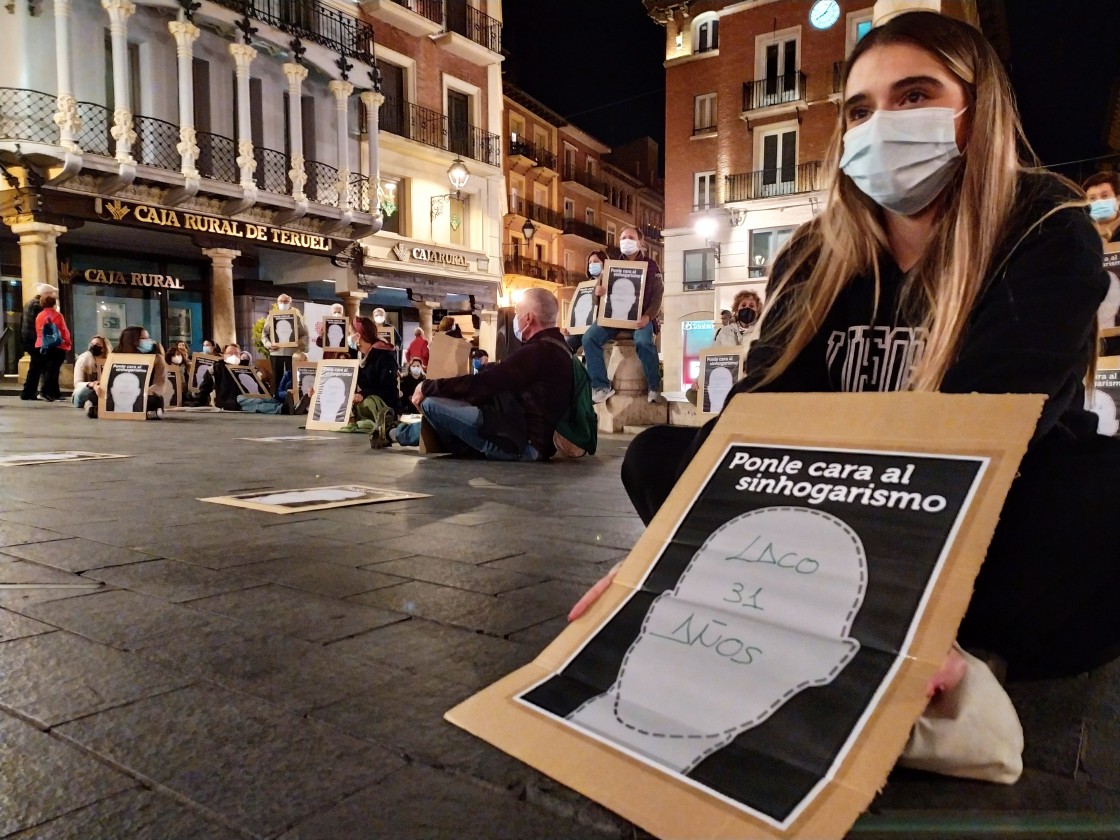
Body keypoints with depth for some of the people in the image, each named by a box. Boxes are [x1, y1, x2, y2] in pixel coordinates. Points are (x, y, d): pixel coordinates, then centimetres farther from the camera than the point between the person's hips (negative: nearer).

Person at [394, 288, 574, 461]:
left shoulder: (537, 351, -21)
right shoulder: (554, 347, 13)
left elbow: (482, 382, -22)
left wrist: (427, 387, -10)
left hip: (521, 442, -11)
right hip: (534, 439, 11)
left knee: (431, 403, -7)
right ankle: (408, 434, 38)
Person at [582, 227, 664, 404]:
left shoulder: (650, 266, 7)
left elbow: (657, 295, 0)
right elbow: (603, 292, 19)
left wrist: (648, 316, -18)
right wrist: (598, 292, -7)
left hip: (639, 316, -4)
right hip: (613, 315, 4)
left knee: (643, 342, -35)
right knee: (589, 338, -21)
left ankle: (654, 388, -16)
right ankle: (601, 387, -15)